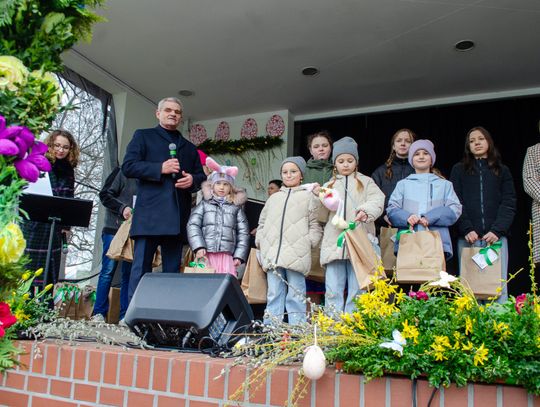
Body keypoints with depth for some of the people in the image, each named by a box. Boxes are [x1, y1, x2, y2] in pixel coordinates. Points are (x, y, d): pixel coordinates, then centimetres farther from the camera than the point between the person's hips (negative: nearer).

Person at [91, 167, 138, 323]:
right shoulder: (121, 173, 2)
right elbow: (105, 194, -2)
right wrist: (122, 208, -15)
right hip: (114, 229, -3)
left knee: (129, 273, 3)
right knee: (108, 271, -2)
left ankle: (125, 315, 6)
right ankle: (99, 313, 5)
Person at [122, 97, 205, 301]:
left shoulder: (189, 148, 26)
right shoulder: (143, 136, 13)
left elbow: (201, 175, 23)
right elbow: (128, 167, 0)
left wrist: (193, 180, -1)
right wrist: (160, 168, -12)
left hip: (178, 216, 4)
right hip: (150, 213, -4)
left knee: (173, 270, 4)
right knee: (141, 267, -7)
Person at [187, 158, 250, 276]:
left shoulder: (236, 206, 13)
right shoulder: (205, 204, 12)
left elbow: (243, 232, 11)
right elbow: (193, 225, 4)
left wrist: (239, 255, 3)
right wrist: (199, 247, -9)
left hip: (227, 255, 0)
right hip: (206, 254, 0)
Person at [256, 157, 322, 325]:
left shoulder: (309, 196, 9)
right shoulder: (274, 198, 22)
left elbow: (315, 224, 5)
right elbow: (262, 222, 26)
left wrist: (309, 241, -8)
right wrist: (260, 241, 12)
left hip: (296, 254, -4)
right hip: (272, 254, 4)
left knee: (296, 295, -3)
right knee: (274, 295, 6)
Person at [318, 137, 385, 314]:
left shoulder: (366, 182, 12)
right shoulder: (329, 185, 20)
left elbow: (377, 201, -5)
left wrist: (366, 212, -26)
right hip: (334, 243, 2)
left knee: (357, 290, -2)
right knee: (333, 291, 0)